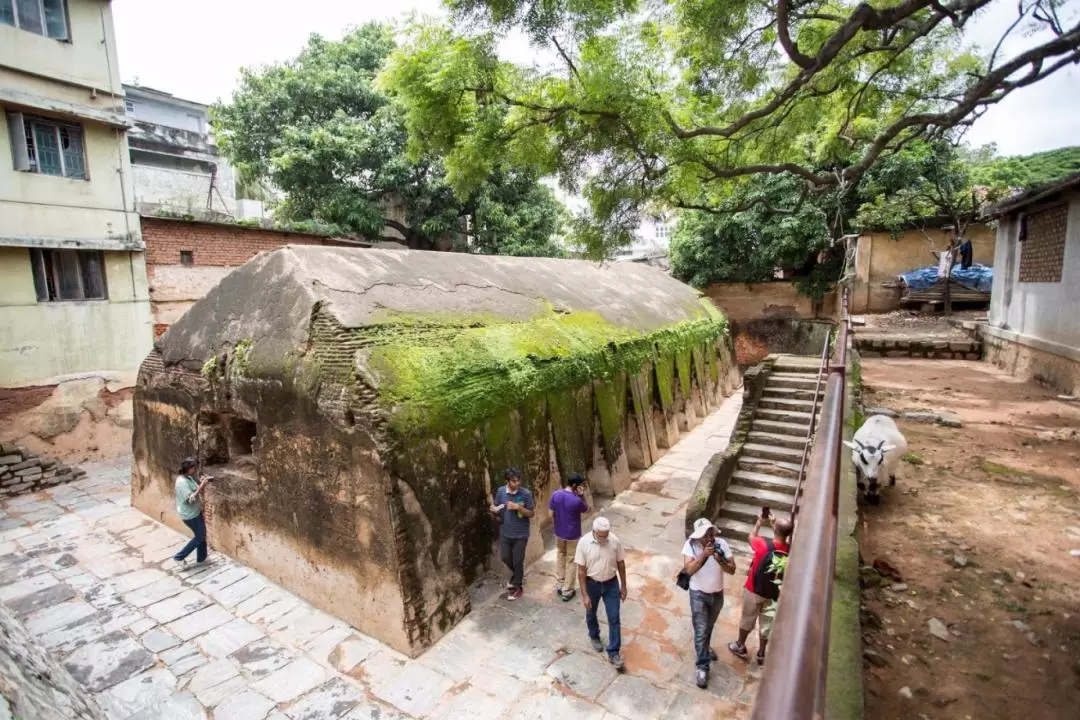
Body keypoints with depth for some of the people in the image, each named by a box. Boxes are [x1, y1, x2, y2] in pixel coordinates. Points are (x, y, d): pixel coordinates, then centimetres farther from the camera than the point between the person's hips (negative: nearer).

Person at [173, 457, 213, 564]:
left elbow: (195, 490, 13)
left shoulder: (188, 477, 3)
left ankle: (201, 558, 34)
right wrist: (201, 486, -31)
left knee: (202, 535, 20)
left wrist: (200, 482, -4)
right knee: (200, 537, 5)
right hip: (190, 515, -10)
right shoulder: (182, 482, -27)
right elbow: (191, 499, -31)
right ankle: (179, 557, 16)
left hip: (195, 512, 10)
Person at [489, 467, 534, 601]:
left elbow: (531, 513, -11)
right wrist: (494, 508, -18)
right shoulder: (501, 491, -8)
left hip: (520, 534, -4)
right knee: (505, 557, 16)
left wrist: (518, 507, -27)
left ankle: (517, 587, 30)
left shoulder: (526, 494, -18)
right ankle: (517, 576, 45)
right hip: (505, 532, 4)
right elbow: (495, 506, 6)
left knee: (517, 561, 8)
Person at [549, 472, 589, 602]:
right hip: (572, 535, -5)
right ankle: (567, 591, 20)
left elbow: (551, 514, -1)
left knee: (560, 556, 24)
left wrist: (556, 527, 13)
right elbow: (586, 510, -5)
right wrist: (582, 495, -16)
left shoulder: (555, 494, -11)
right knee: (571, 561, 11)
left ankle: (559, 585, 33)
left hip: (559, 533, 5)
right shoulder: (576, 500, -26)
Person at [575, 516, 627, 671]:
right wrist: (585, 595, -14)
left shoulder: (615, 540, -17)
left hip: (611, 584, 1)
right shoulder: (584, 542, -23)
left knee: (614, 618, 4)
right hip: (592, 584, 0)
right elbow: (581, 570, -15)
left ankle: (614, 652, 20)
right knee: (591, 615, 21)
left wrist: (623, 587, 4)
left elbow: (621, 564, -3)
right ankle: (594, 637, 49)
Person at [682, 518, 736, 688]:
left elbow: (732, 570, -15)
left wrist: (720, 561, -34)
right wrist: (703, 555, -40)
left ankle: (705, 648, 51)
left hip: (717, 593, 3)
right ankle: (702, 667, 14)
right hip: (698, 594, -3)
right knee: (701, 630, -1)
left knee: (709, 626, 25)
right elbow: (689, 570, -29)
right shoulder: (690, 545, -22)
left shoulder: (722, 544, -17)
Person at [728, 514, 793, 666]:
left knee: (747, 619, 18)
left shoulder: (763, 544, -28)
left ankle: (740, 646, 37)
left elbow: (751, 537, -5)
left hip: (754, 590, -2)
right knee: (766, 623, 20)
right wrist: (775, 524, 8)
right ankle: (761, 654, 35)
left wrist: (759, 523, 10)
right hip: (773, 593, 3)